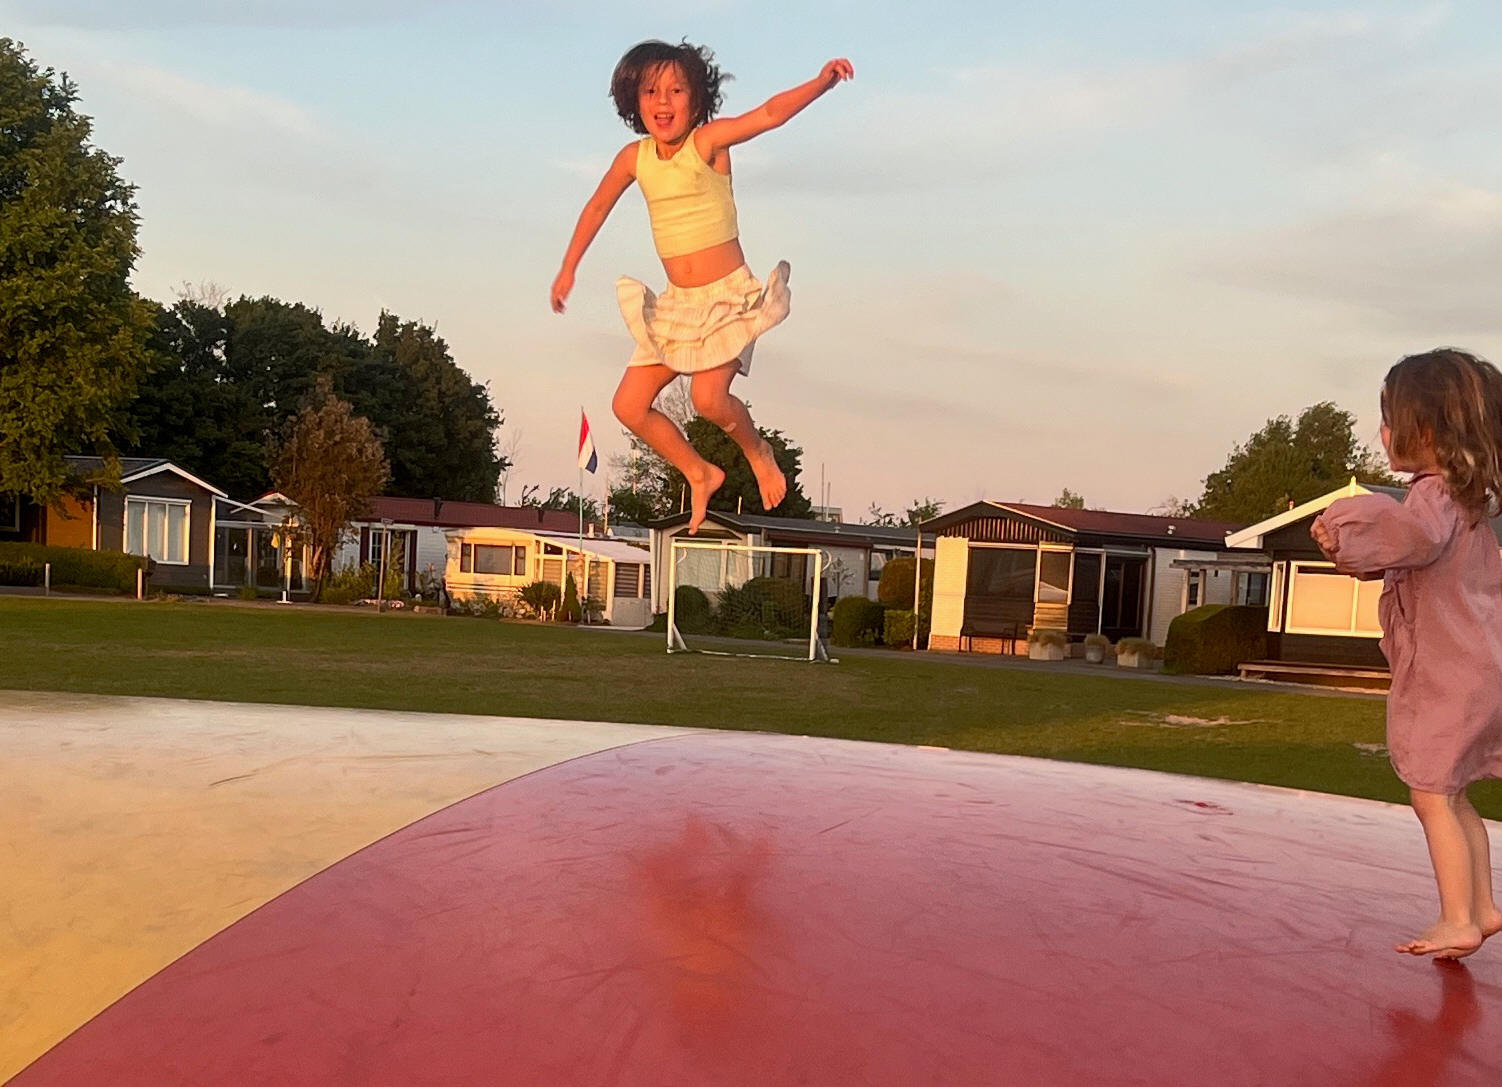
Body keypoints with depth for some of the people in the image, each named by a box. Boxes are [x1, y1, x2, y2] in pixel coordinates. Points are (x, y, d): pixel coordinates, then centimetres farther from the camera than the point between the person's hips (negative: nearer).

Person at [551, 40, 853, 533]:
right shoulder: (634, 157, 4)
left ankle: (758, 451, 8)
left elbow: (771, 113, -25)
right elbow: (598, 206, 20)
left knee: (708, 396, -25)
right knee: (629, 406, 2)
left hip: (730, 295, -6)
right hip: (676, 303, 6)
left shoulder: (708, 140, -10)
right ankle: (700, 474, 23)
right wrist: (568, 269, 24)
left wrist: (822, 81, -41)